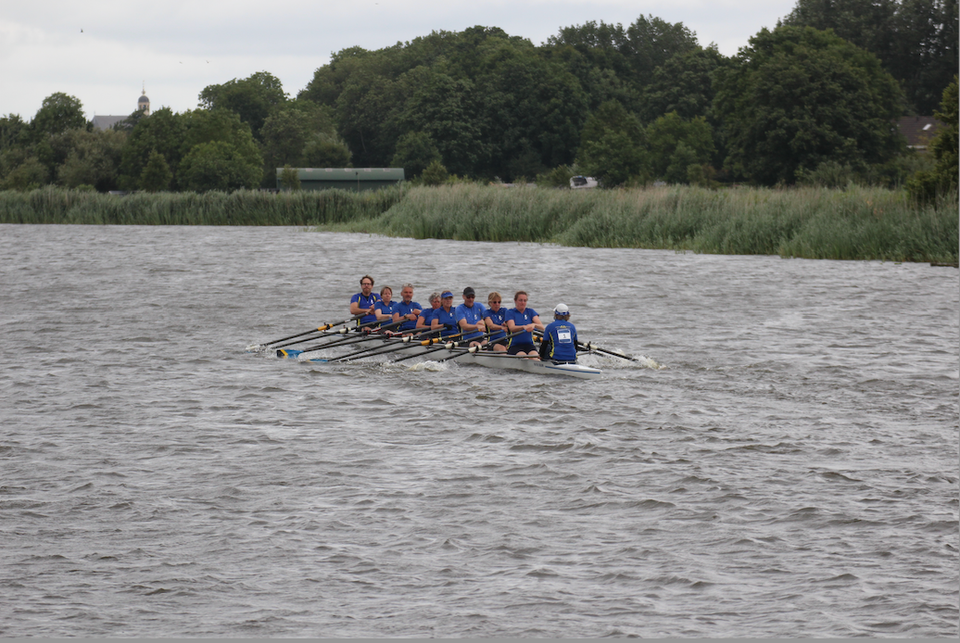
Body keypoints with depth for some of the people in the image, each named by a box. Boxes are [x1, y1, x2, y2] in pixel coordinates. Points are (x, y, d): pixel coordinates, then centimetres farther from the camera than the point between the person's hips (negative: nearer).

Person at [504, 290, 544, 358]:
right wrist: (524, 327, -33)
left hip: (529, 344, 2)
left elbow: (542, 327, -1)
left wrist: (534, 325, -26)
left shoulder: (530, 312, 14)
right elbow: (512, 328, -13)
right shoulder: (510, 312, 6)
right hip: (514, 345, -2)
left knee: (534, 356, -31)